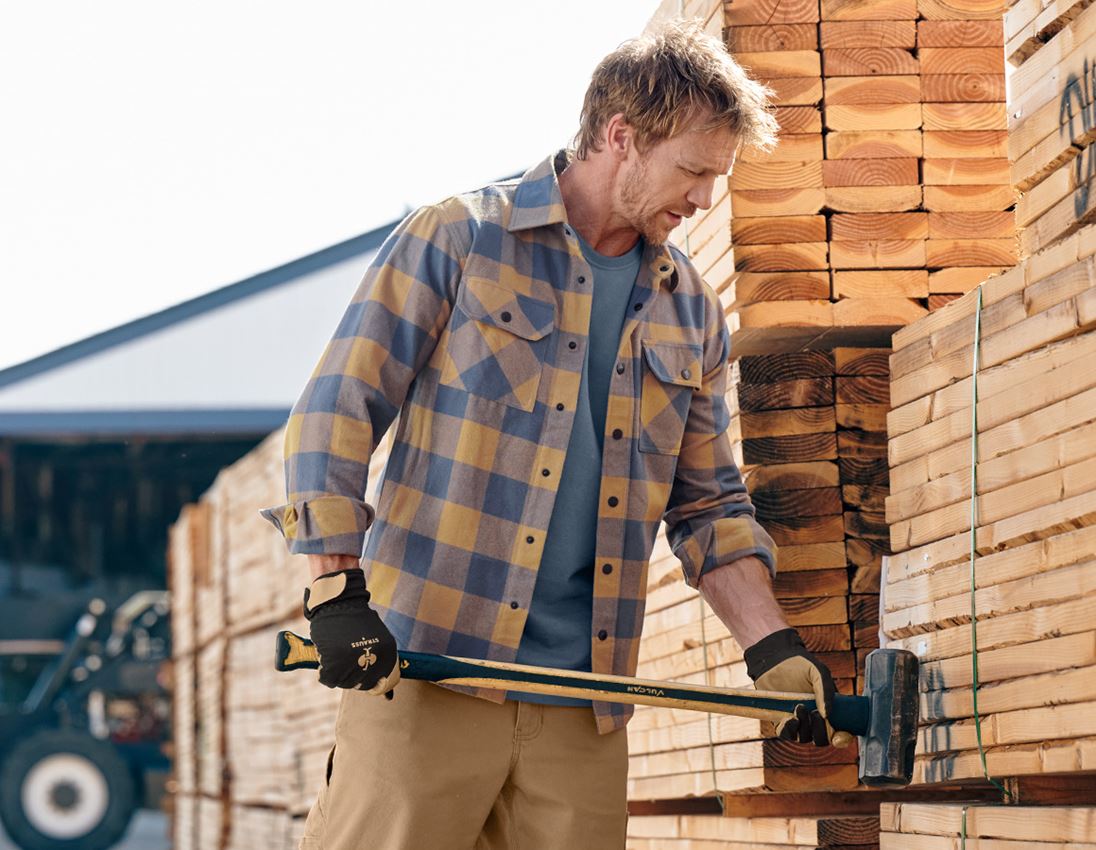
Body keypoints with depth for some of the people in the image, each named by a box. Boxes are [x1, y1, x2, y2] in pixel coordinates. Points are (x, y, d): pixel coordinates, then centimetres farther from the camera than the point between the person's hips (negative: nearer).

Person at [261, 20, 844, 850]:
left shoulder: (691, 313, 16)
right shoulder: (457, 239, 1)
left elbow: (709, 505, 20)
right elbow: (336, 415, -2)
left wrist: (773, 645, 5)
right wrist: (338, 587, -13)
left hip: (583, 707, 5)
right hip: (424, 671, -4)